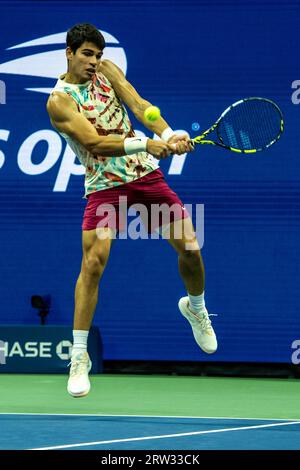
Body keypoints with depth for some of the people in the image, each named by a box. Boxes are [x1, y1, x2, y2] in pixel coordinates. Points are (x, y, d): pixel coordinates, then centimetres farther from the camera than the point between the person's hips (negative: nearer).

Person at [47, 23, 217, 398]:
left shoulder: (107, 71, 4)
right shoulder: (59, 101, -12)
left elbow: (138, 104, -9)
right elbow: (95, 143, -23)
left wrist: (169, 135, -27)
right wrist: (145, 144, -36)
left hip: (145, 173, 5)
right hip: (104, 184, -5)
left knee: (189, 247, -1)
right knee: (93, 260, -20)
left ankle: (195, 307, 33)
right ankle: (79, 358, -13)